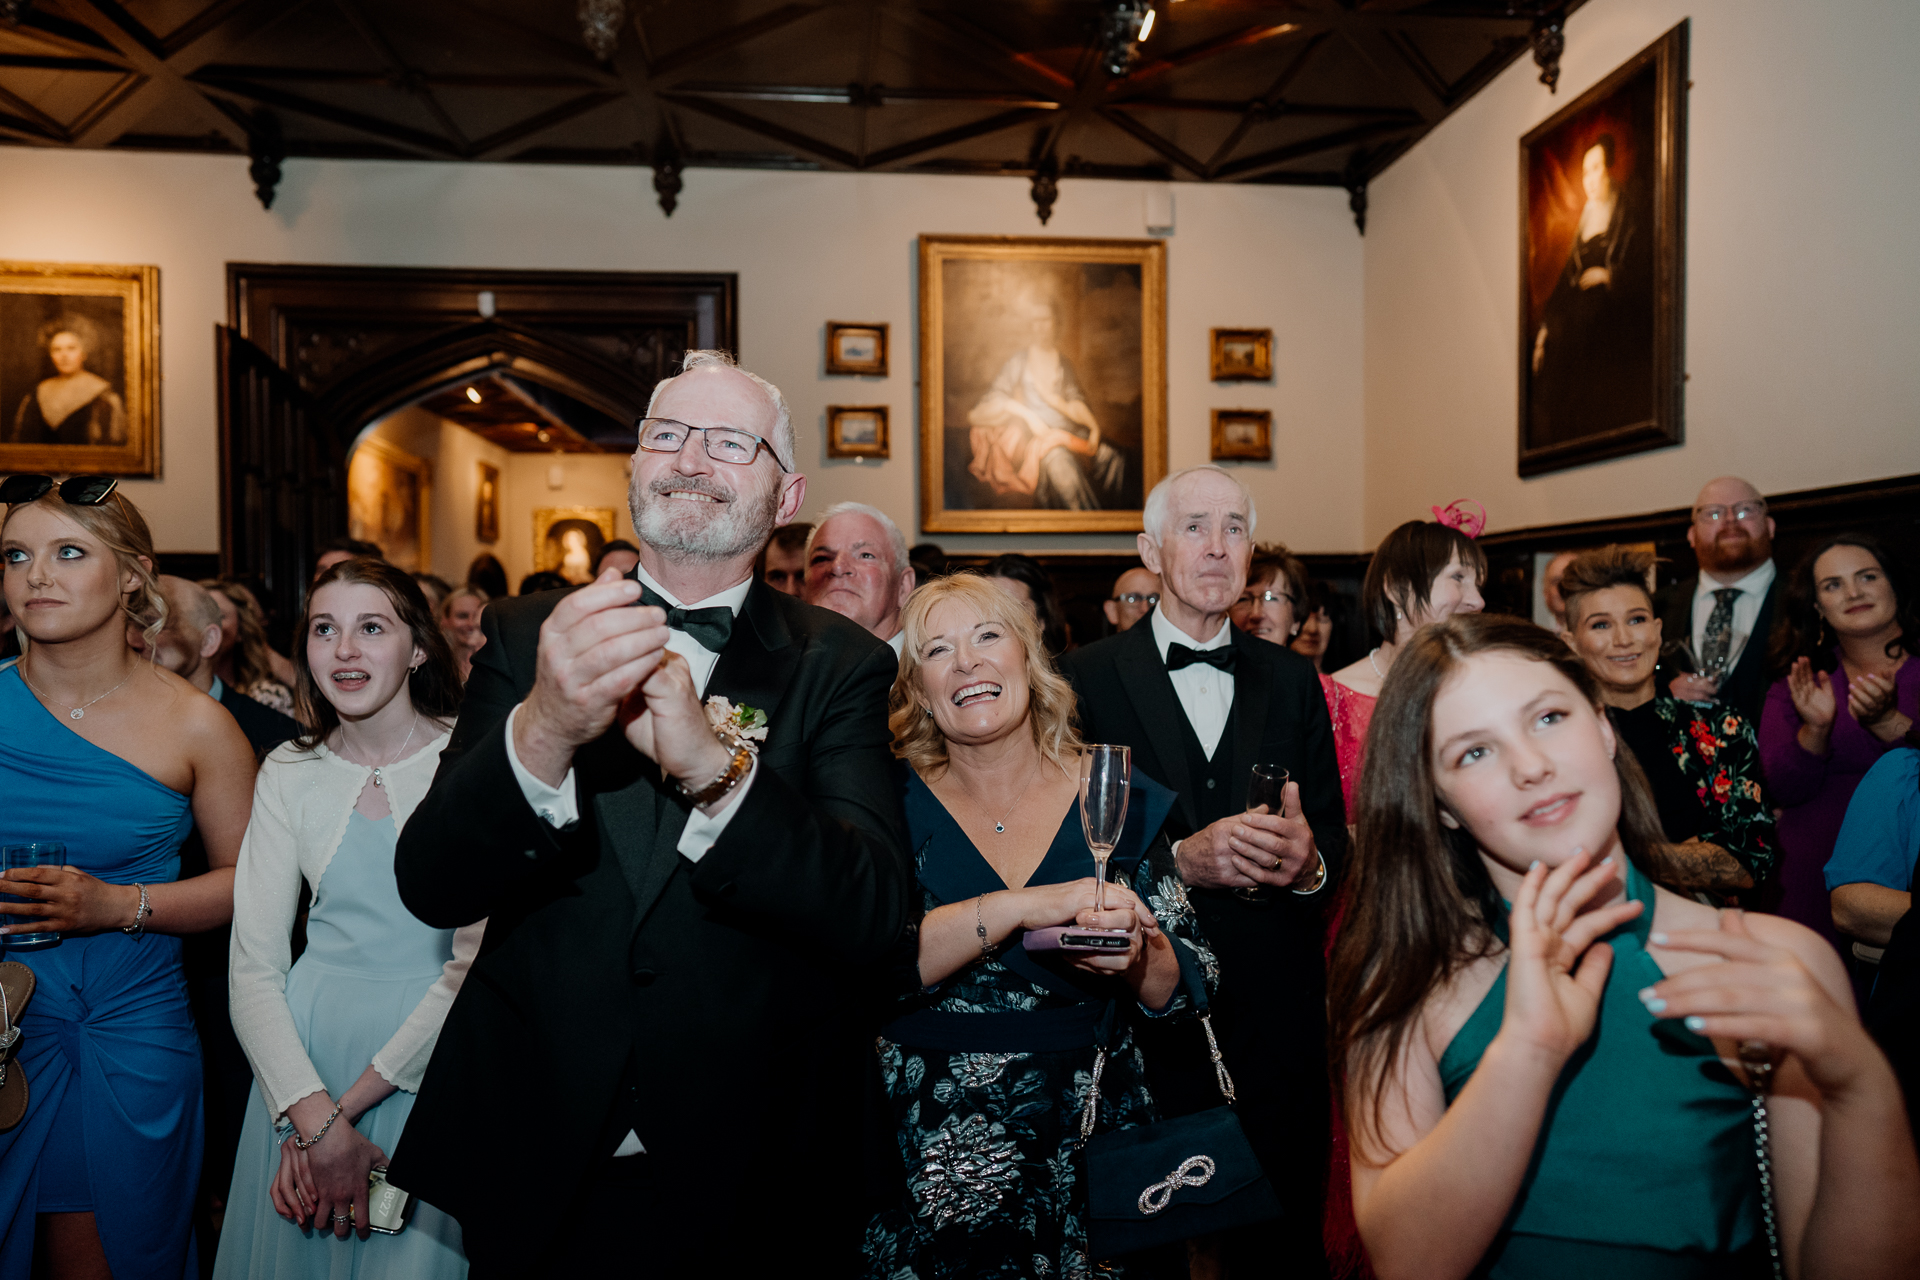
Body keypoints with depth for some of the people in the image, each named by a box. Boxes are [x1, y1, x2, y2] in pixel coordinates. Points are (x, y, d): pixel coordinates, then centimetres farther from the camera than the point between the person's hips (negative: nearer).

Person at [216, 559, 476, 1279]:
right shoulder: (288, 774, 2)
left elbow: (477, 957, -13)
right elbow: (253, 967, -1)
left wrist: (349, 1106, -14)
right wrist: (314, 1119, -13)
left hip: (429, 1061, -3)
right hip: (302, 1058, 3)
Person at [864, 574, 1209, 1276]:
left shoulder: (1118, 803, -3)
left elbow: (1186, 988, 0)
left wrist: (1136, 955, -21)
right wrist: (1017, 908, -28)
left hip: (1090, 1155, 2)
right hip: (933, 1165, -1)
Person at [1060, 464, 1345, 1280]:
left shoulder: (1290, 679, 8)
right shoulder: (1089, 678, -3)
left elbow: (1335, 838, 6)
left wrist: (1309, 862, -16)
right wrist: (1181, 859, -22)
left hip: (1276, 1010, 3)